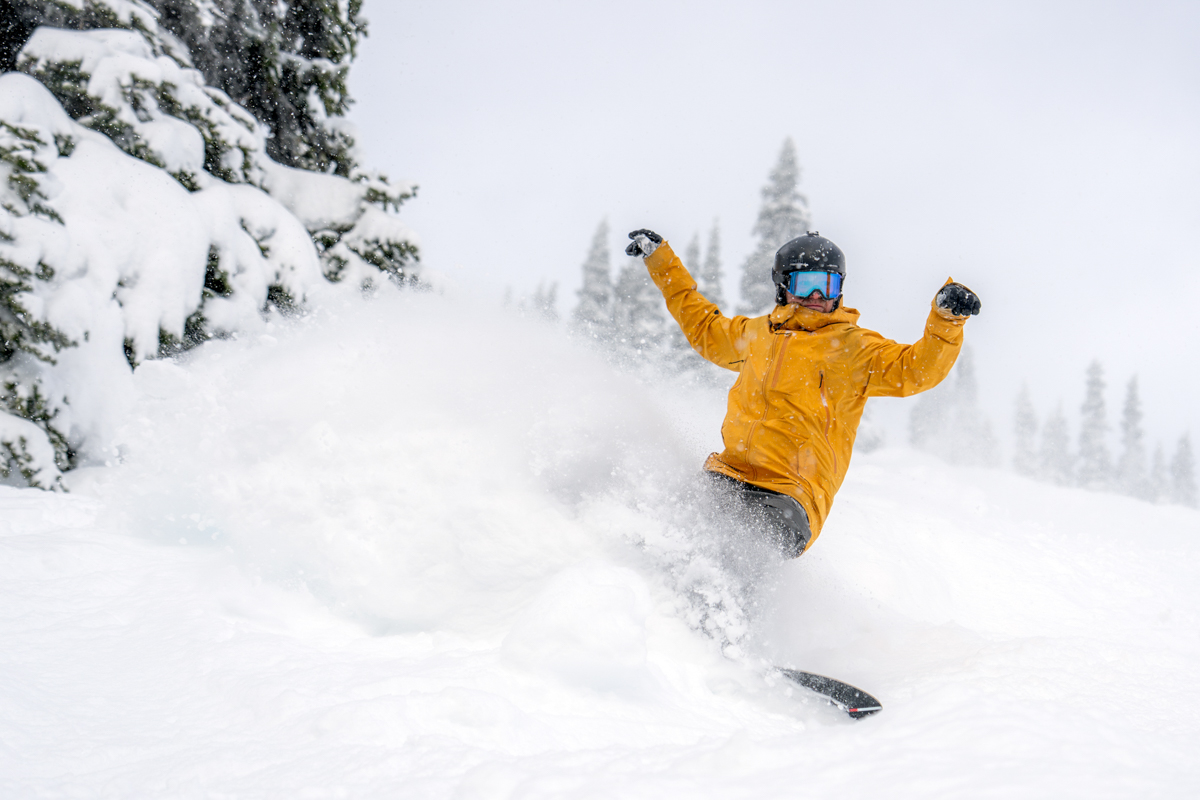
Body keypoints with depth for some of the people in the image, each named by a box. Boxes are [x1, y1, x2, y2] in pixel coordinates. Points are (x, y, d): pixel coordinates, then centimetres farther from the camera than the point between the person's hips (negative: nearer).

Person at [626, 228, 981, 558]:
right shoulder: (755, 334, 25)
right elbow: (704, 327, 43)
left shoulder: (855, 347, 12)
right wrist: (660, 258, 46)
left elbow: (917, 369, 0)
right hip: (728, 476, 4)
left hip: (791, 495, -4)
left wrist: (945, 318, -18)